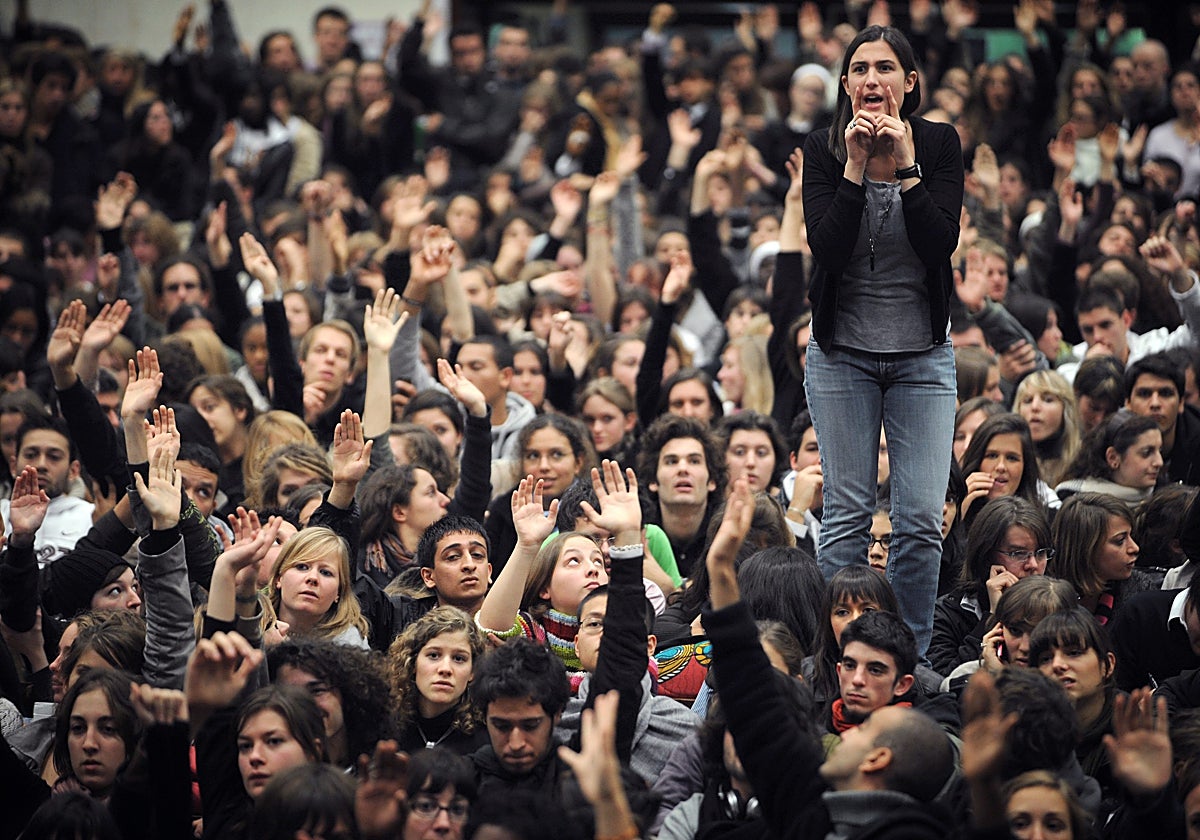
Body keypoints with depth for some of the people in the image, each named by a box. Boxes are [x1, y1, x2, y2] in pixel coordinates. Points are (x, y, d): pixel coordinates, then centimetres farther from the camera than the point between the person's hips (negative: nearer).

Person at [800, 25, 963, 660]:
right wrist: (858, 162, -19)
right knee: (847, 513, 0)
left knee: (921, 519, -4)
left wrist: (904, 162, -19)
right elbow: (826, 246, -15)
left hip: (923, 356, 1)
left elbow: (942, 243, -13)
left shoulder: (939, 145, -2)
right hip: (842, 355, 0)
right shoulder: (822, 151, -3)